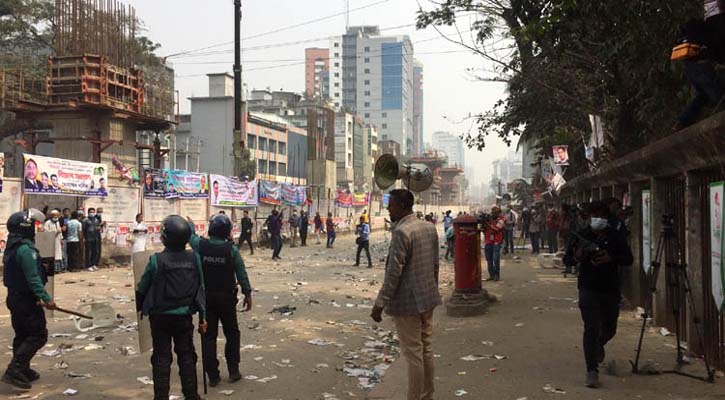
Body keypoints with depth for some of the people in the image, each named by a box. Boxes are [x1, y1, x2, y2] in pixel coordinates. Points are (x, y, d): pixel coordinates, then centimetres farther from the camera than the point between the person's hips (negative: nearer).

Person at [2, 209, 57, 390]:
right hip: (27, 300, -10)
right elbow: (33, 278, -25)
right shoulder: (26, 249, -22)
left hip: (15, 298, 10)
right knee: (38, 335, -5)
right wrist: (46, 298, -23)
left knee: (23, 335, 18)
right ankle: (14, 371, -9)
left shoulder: (12, 247, 10)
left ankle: (23, 370, 26)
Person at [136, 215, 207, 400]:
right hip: (184, 316, 2)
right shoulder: (194, 258, -6)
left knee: (161, 358, 8)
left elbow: (142, 287, -4)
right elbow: (200, 289, -1)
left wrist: (139, 307, 15)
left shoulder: (157, 260, -15)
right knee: (186, 356, 13)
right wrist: (202, 316, 7)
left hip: (160, 316, -2)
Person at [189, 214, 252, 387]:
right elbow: (241, 274, -7)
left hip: (206, 297, 1)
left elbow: (190, 236, 14)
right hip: (226, 297, -1)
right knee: (232, 334, 15)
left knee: (209, 336, 8)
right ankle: (233, 370, 17)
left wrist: (190, 224, 35)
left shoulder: (201, 245, -8)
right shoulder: (231, 249, -12)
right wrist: (247, 294, 2)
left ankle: (213, 376, 10)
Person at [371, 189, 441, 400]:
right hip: (428, 299, 8)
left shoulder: (401, 232, -20)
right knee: (427, 350, 16)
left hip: (407, 303, -8)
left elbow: (394, 272, -22)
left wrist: (380, 303, -17)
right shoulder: (429, 227, 6)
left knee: (413, 355, 0)